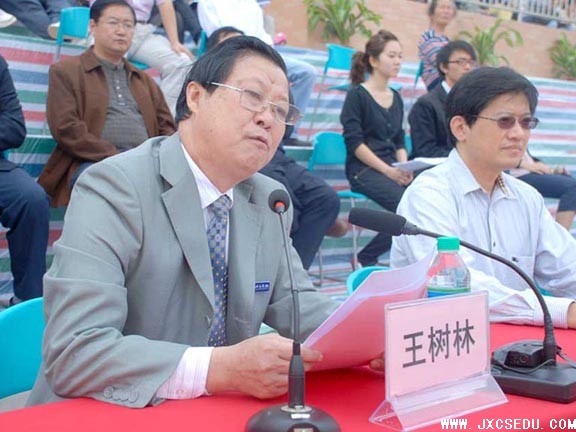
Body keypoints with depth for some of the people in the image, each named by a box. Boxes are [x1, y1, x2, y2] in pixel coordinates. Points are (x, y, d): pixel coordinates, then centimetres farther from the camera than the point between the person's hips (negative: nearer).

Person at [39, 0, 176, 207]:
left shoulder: (145, 80, 30)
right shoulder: (65, 71, 12)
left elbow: (167, 127, 23)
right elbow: (65, 129, -1)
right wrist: (114, 157, -12)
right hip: (92, 162, -4)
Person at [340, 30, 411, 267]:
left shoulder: (396, 97, 19)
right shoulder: (357, 95, -2)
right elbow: (354, 142, -10)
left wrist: (404, 168, -1)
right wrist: (388, 170, -16)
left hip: (392, 168, 7)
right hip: (363, 170, -6)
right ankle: (365, 259, -9)